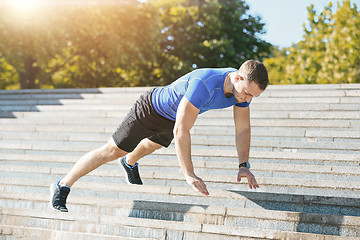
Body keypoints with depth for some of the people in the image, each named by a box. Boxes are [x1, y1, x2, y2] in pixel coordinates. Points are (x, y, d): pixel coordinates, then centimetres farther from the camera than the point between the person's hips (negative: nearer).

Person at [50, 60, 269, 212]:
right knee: (112, 152, -2)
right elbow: (180, 131, -46)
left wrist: (244, 165, -16)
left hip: (173, 117, 7)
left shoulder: (244, 86, -21)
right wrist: (189, 175, -48)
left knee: (151, 146, 35)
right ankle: (62, 188, 10)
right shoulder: (204, 85, -45)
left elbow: (243, 129, -8)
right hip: (152, 110, -7)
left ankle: (130, 163, 68)